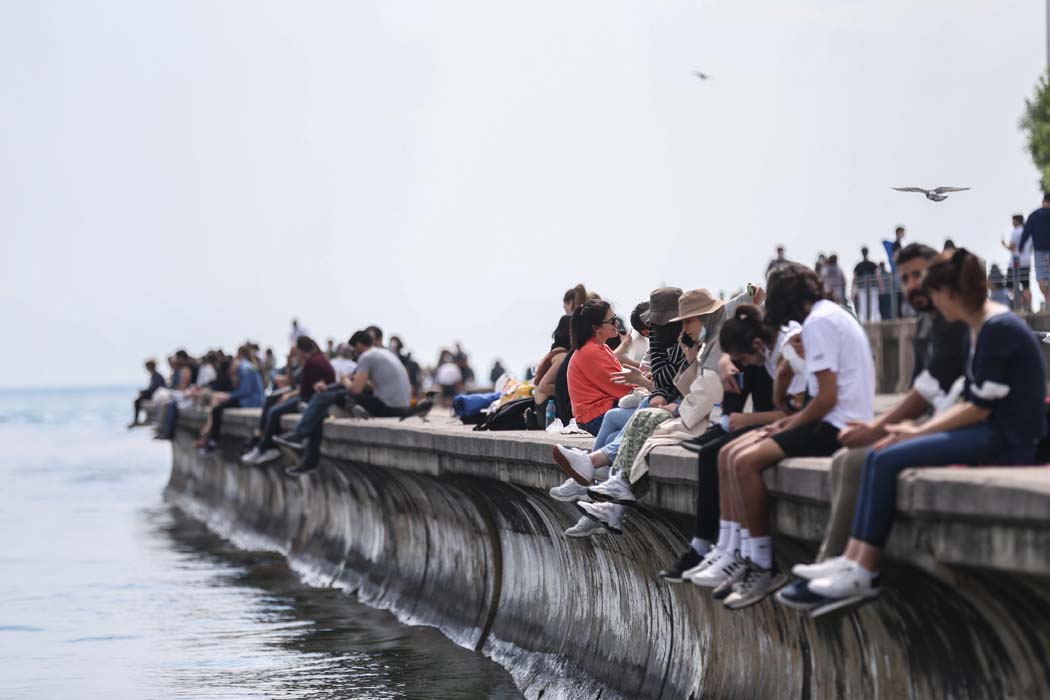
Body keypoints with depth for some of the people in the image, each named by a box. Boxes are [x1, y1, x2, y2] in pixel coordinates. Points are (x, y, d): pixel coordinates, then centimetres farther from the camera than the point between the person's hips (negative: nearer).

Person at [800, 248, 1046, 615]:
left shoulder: (999, 330, -16)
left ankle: (863, 575, -12)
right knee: (878, 457, -2)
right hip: (990, 433, 10)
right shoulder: (979, 328, 15)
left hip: (1008, 440, -10)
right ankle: (852, 561, -10)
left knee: (889, 459, -18)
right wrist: (919, 430, 3)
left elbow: (979, 408, -17)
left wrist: (919, 432, -9)